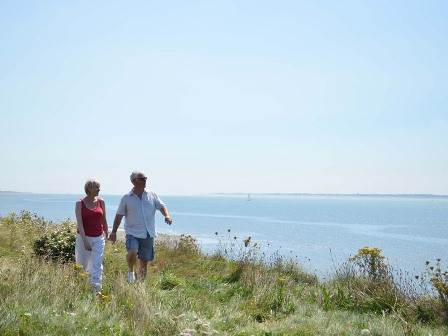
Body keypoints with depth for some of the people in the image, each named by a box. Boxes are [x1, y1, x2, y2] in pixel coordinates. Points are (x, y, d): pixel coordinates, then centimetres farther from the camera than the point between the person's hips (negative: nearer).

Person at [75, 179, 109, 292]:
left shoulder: (101, 202, 3)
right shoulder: (80, 203, -5)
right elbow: (79, 223, -12)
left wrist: (106, 235, 20)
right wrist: (85, 240, -20)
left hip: (98, 238, 2)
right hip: (83, 237, -1)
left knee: (97, 264, -6)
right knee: (82, 264, 11)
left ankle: (96, 289, -7)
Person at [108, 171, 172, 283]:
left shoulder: (152, 195, 7)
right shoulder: (126, 198, 1)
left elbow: (162, 206, 5)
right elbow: (119, 216, 6)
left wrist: (167, 216, -17)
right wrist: (114, 232, 5)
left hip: (148, 234, 3)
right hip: (133, 233, -3)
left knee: (144, 261, 8)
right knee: (132, 252, -27)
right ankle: (130, 271, 3)